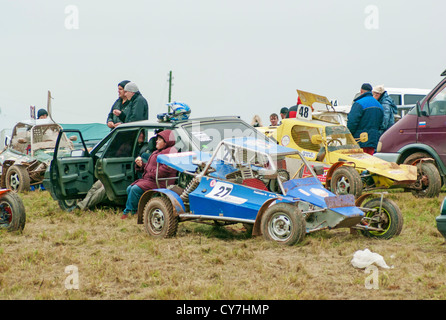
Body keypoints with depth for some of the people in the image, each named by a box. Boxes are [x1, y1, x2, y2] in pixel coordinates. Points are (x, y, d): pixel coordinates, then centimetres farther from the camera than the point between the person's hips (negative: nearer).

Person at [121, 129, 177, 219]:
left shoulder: (171, 151, -8)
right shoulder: (157, 152, 26)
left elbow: (166, 168, -22)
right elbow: (149, 167, 32)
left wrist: (152, 174, -21)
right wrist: (141, 165, 10)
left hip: (160, 183, -11)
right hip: (148, 179, 11)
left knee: (135, 189, -24)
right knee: (130, 188, -1)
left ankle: (128, 213, -16)